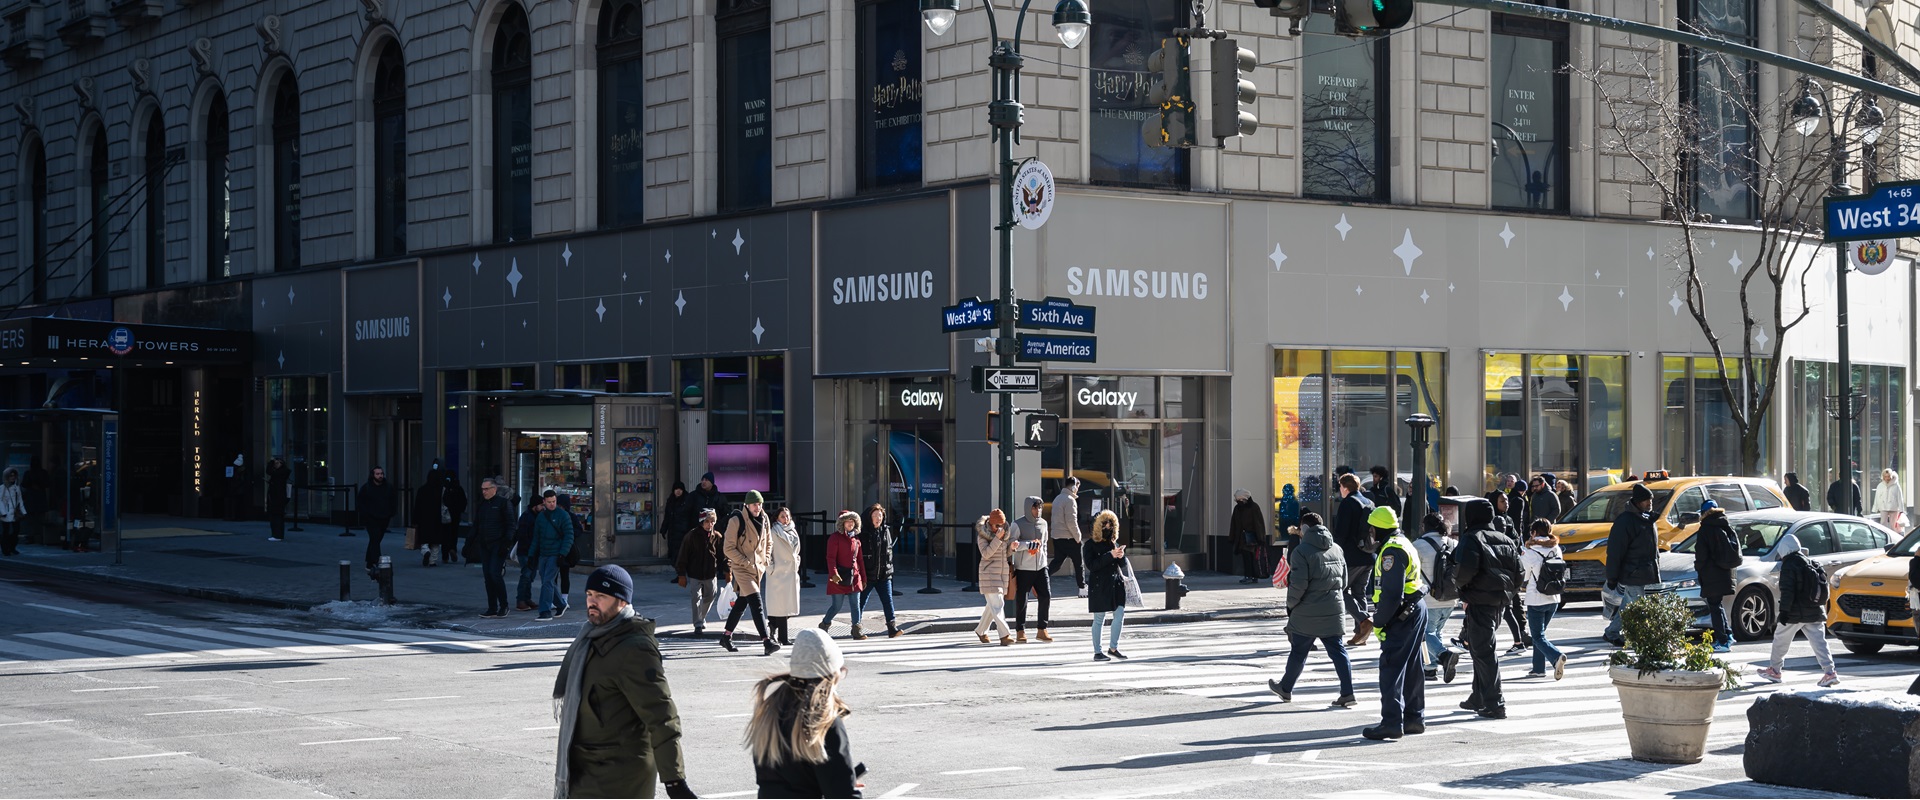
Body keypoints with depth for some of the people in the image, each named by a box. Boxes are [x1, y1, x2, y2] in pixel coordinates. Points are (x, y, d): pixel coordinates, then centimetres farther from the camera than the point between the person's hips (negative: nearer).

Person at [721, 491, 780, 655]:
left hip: (758, 568, 7)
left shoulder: (765, 520, 6)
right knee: (756, 602, -18)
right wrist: (746, 562, -16)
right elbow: (729, 548, -12)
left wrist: (766, 559, 6)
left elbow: (768, 542, 22)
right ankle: (767, 641, -25)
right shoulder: (736, 521, -13)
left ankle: (726, 636, 31)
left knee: (742, 602, 16)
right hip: (741, 568, -7)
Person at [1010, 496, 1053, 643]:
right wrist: (1029, 544, -18)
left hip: (1040, 567, 5)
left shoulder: (1043, 523, 12)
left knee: (1046, 596, -4)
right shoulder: (1018, 524, -5)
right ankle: (1020, 632, 9)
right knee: (1021, 600, 0)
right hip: (1023, 569, -5)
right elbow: (1012, 544, -11)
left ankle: (1042, 630, 6)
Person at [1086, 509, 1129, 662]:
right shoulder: (1090, 544, -4)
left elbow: (1123, 565, 14)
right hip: (1099, 585, -5)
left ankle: (1113, 648, 13)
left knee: (1120, 615, -1)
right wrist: (1111, 556, -21)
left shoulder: (1114, 542, 13)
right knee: (1099, 619, 1)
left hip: (1116, 583, 5)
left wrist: (1121, 556, -10)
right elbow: (1091, 565, -17)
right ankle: (1097, 652, 9)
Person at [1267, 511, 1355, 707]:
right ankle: (1347, 694, -3)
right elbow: (1344, 581, 13)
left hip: (1307, 613, -5)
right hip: (1335, 610, 5)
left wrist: (1291, 603, -3)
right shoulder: (1336, 549, 10)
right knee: (1338, 651, 4)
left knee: (1298, 652, 9)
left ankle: (1286, 689, 26)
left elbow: (1298, 584, -19)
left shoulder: (1301, 551, -12)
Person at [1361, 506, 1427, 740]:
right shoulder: (1403, 543, 16)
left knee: (1391, 669, -11)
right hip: (1415, 610, 11)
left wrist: (1379, 622, -16)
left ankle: (1392, 722, -15)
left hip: (1402, 616, -11)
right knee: (1411, 668, 17)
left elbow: (1391, 593, -24)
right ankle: (1414, 718, 24)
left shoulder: (1392, 550, -18)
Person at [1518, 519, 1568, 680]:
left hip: (1536, 599, -6)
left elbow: (1524, 576, -5)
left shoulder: (1529, 552, -12)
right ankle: (1539, 668, 20)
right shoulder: (1556, 550, 2)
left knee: (1538, 636, -3)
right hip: (1554, 599, 6)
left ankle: (1557, 656, -28)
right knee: (1538, 633, 20)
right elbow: (1562, 573, 10)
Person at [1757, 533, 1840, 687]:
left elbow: (1787, 591, -18)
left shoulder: (1789, 565, -11)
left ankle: (1774, 670, 21)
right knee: (1818, 642, 1)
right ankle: (1830, 673, -10)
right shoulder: (1809, 563, 15)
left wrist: (1784, 610, -17)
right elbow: (1822, 585, 22)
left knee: (1780, 639, 10)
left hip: (1796, 613, -7)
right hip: (1815, 612, 7)